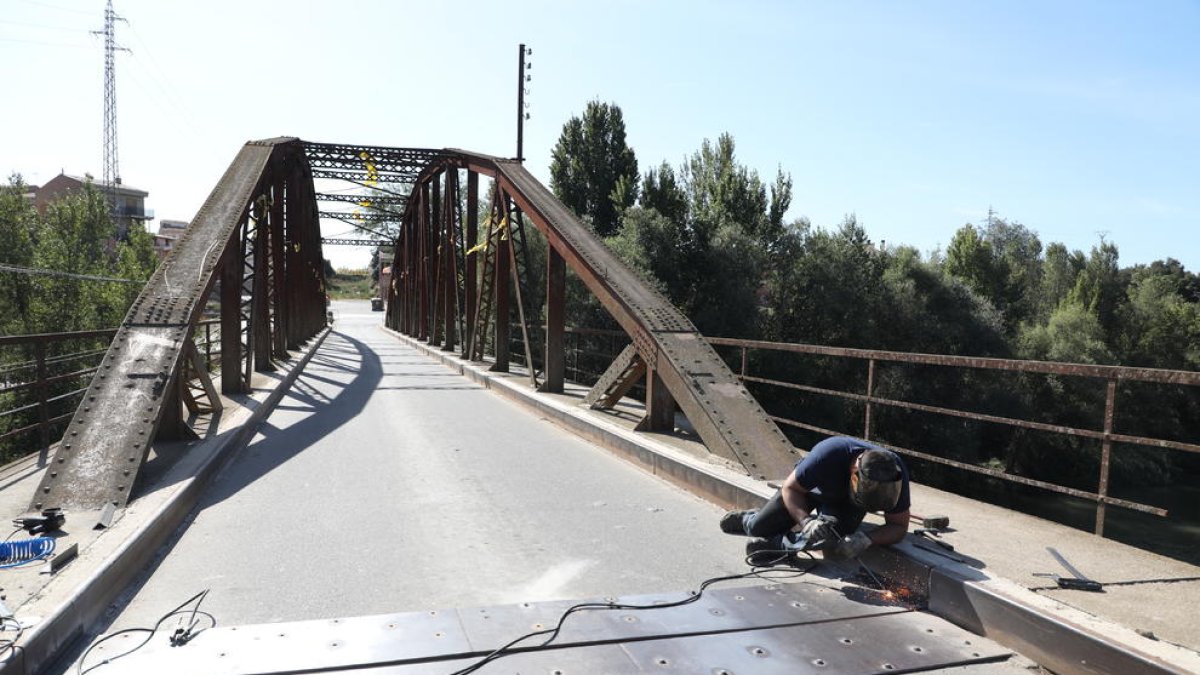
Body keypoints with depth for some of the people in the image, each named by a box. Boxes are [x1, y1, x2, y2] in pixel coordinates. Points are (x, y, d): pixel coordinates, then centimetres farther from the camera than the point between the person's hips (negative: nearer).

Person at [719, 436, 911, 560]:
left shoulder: (895, 473, -36)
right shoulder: (828, 454, -43)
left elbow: (899, 526, -25)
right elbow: (790, 488, -28)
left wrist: (866, 540, -43)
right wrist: (806, 521, -44)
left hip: (844, 504, 1)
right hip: (807, 487, -1)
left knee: (834, 542, -30)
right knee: (759, 528, 1)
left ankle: (778, 543, -9)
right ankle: (748, 520, 38)